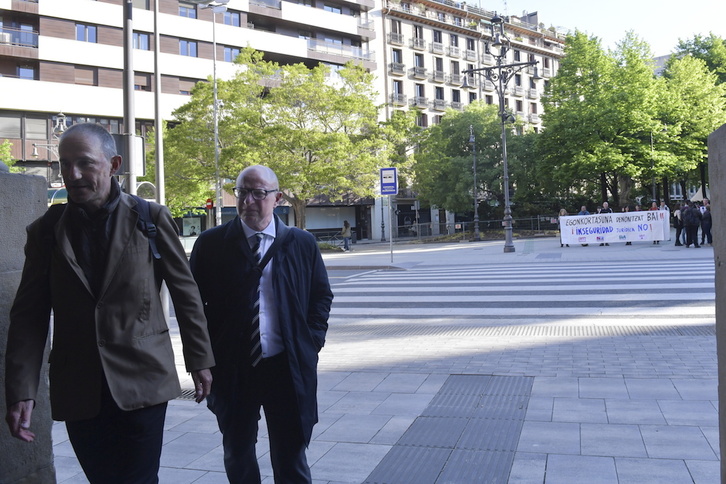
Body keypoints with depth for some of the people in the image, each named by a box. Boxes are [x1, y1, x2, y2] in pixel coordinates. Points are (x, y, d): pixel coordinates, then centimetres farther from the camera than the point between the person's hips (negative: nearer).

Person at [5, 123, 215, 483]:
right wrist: (21, 392, -5)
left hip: (141, 384, -2)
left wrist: (199, 360, 5)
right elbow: (28, 317, 2)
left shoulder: (150, 219, -2)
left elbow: (186, 293, 3)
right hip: (78, 393, 3)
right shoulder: (46, 231, 4)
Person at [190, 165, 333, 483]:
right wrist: (205, 351, -2)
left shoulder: (302, 243, 1)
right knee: (237, 457, 17)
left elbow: (322, 295, 8)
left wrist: (312, 342, -2)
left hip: (288, 367, 0)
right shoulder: (211, 243, -2)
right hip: (231, 368, 1)